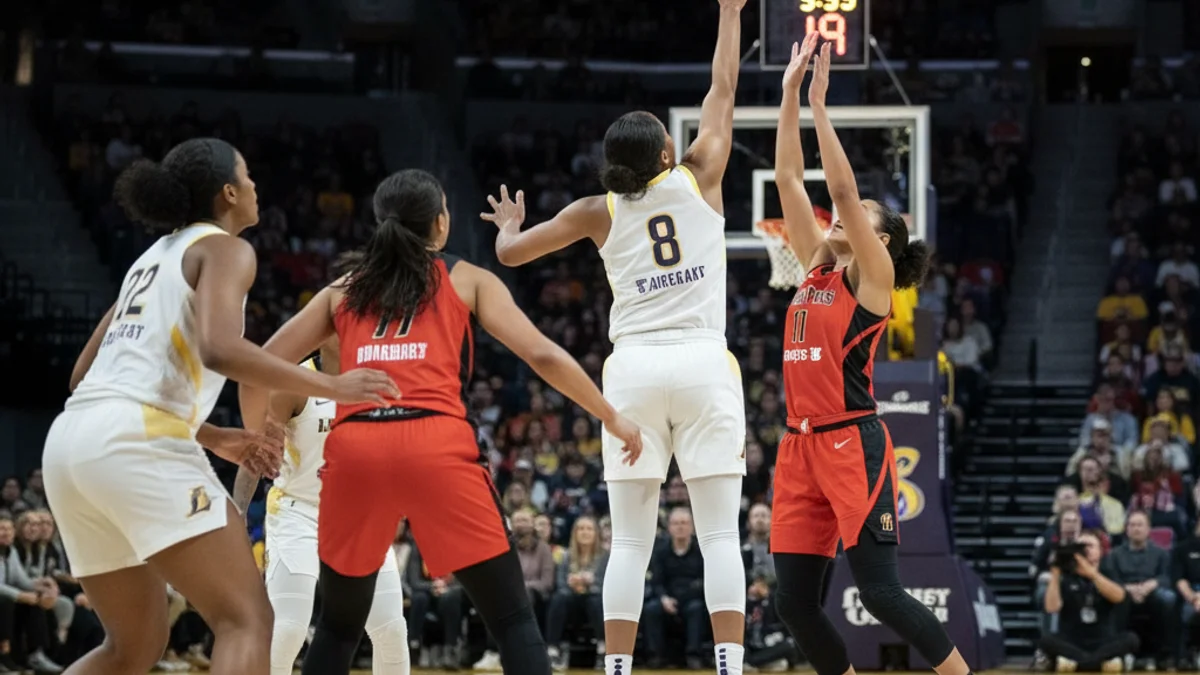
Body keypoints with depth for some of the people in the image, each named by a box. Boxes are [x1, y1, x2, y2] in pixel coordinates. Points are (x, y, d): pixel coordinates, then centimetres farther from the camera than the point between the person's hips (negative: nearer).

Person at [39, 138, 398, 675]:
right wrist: (331, 387, -8)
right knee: (247, 620, -8)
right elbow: (219, 349, -17)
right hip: (135, 443, -9)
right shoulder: (224, 248, 3)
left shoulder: (156, 257, 28)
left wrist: (212, 438, 30)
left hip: (71, 442, 9)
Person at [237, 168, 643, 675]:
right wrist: (611, 417, 18)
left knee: (339, 626, 20)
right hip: (436, 444, -3)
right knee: (513, 619, 4)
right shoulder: (467, 280, 16)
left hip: (354, 448, 3)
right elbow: (543, 355, 8)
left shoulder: (345, 288, 23)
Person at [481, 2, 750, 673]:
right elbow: (724, 92, 14)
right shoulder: (697, 179, 4)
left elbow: (511, 253, 14)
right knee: (721, 534, -3)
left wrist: (511, 224, 37)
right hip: (703, 365, -2)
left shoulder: (599, 212, 7)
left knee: (630, 541, 3)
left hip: (633, 367, 2)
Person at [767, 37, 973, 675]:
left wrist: (819, 105, -12)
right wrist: (790, 92, 9)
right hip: (801, 445, 7)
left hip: (853, 444, -7)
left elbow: (843, 188, -13)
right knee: (794, 601, 2)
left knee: (881, 592, -10)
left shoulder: (873, 277, -2)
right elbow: (788, 180, 14)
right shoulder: (818, 269, 15)